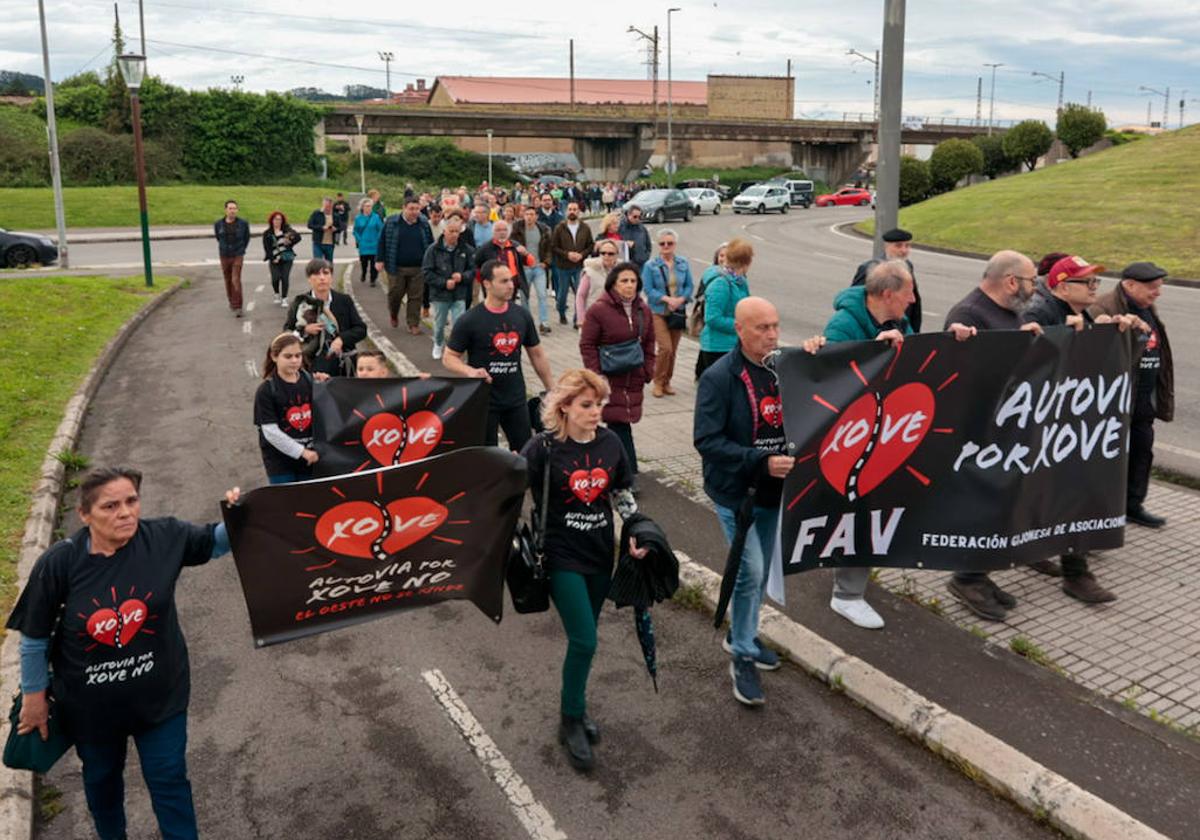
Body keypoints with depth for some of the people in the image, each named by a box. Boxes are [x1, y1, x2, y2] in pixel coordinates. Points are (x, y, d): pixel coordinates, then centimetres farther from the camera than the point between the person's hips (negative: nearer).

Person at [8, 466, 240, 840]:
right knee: (101, 778, 26)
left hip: (159, 694, 0)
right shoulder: (59, 563, -21)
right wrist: (34, 696, 2)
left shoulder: (164, 538, -18)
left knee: (169, 779, 12)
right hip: (91, 703, 1)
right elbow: (34, 637, -8)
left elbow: (216, 542, -4)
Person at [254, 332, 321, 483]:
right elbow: (271, 432, -14)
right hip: (279, 459, -3)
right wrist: (301, 451, -17)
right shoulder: (266, 391, -9)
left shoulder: (310, 381, 3)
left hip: (310, 457, 4)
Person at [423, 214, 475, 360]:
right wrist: (444, 283, -15)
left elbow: (473, 270, 4)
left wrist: (462, 276, -16)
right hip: (439, 295, 0)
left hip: (459, 295, 0)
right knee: (439, 324, 15)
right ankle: (439, 345, 41)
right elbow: (426, 272, -7)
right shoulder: (434, 249, -7)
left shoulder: (466, 249, -2)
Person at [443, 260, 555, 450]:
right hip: (483, 401, -4)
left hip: (516, 399, 4)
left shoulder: (522, 315, 3)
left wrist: (552, 390, 10)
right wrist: (471, 371, -25)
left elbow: (537, 354, 11)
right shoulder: (469, 321, -10)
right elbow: (449, 357, -6)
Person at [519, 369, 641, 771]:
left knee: (583, 638, 15)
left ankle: (576, 703, 37)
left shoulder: (609, 442, 0)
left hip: (601, 555, 5)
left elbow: (622, 494, 12)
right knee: (584, 642, -8)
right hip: (562, 557, -4)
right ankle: (570, 722, 12)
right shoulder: (544, 447, -14)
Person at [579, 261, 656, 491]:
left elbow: (649, 343, 16)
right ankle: (629, 474, 2)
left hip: (634, 380, 5)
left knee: (619, 424, 10)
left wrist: (648, 371, 8)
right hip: (610, 380, -5)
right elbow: (587, 344, -7)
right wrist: (596, 375, -12)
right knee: (619, 424, -6)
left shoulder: (643, 310, 9)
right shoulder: (598, 310, -9)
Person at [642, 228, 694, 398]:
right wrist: (667, 299, -19)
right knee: (665, 348, -13)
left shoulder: (683, 264, 5)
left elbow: (689, 286, 7)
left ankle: (667, 382, 23)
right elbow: (648, 290, -8)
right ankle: (658, 382, 4)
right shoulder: (650, 266, -5)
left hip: (678, 312, 4)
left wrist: (681, 299, -12)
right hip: (658, 312, -4)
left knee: (673, 350, 9)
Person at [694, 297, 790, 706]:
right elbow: (706, 440, -21)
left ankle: (741, 635, 40)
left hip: (772, 489, 6)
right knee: (750, 571, -8)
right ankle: (743, 657, 10)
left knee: (759, 571, 18)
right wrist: (761, 461, -27)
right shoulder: (718, 377, -17)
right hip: (735, 490, -6)